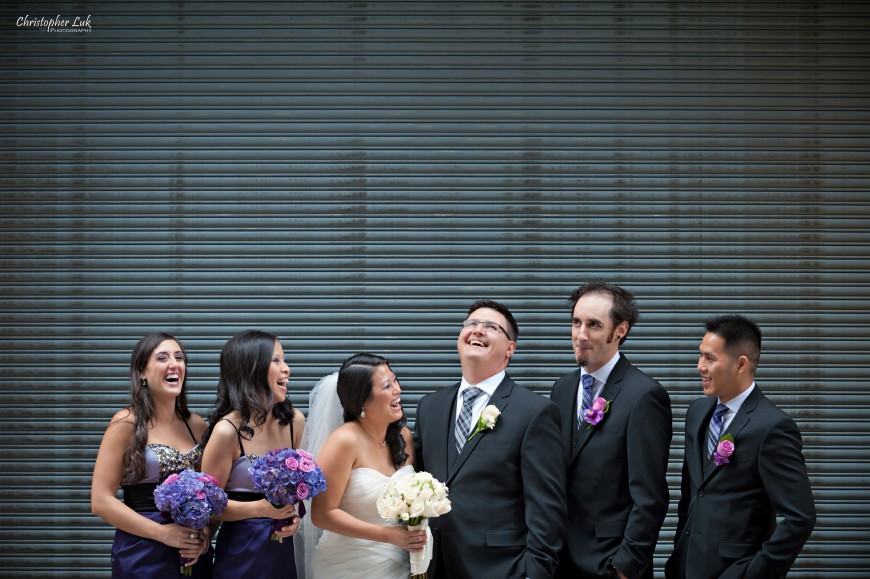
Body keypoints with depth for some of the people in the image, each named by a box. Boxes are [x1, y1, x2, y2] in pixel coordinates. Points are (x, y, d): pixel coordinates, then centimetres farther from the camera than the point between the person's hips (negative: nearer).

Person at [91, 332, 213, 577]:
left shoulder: (197, 425, 7)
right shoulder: (126, 423, -6)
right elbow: (101, 501, -11)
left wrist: (205, 534, -7)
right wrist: (162, 532, -16)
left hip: (194, 555, 4)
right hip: (142, 556, -4)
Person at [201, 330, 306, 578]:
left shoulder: (294, 421, 0)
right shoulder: (227, 431, -17)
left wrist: (294, 515, -3)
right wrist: (261, 509, -21)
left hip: (282, 547, 5)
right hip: (240, 552, -5)